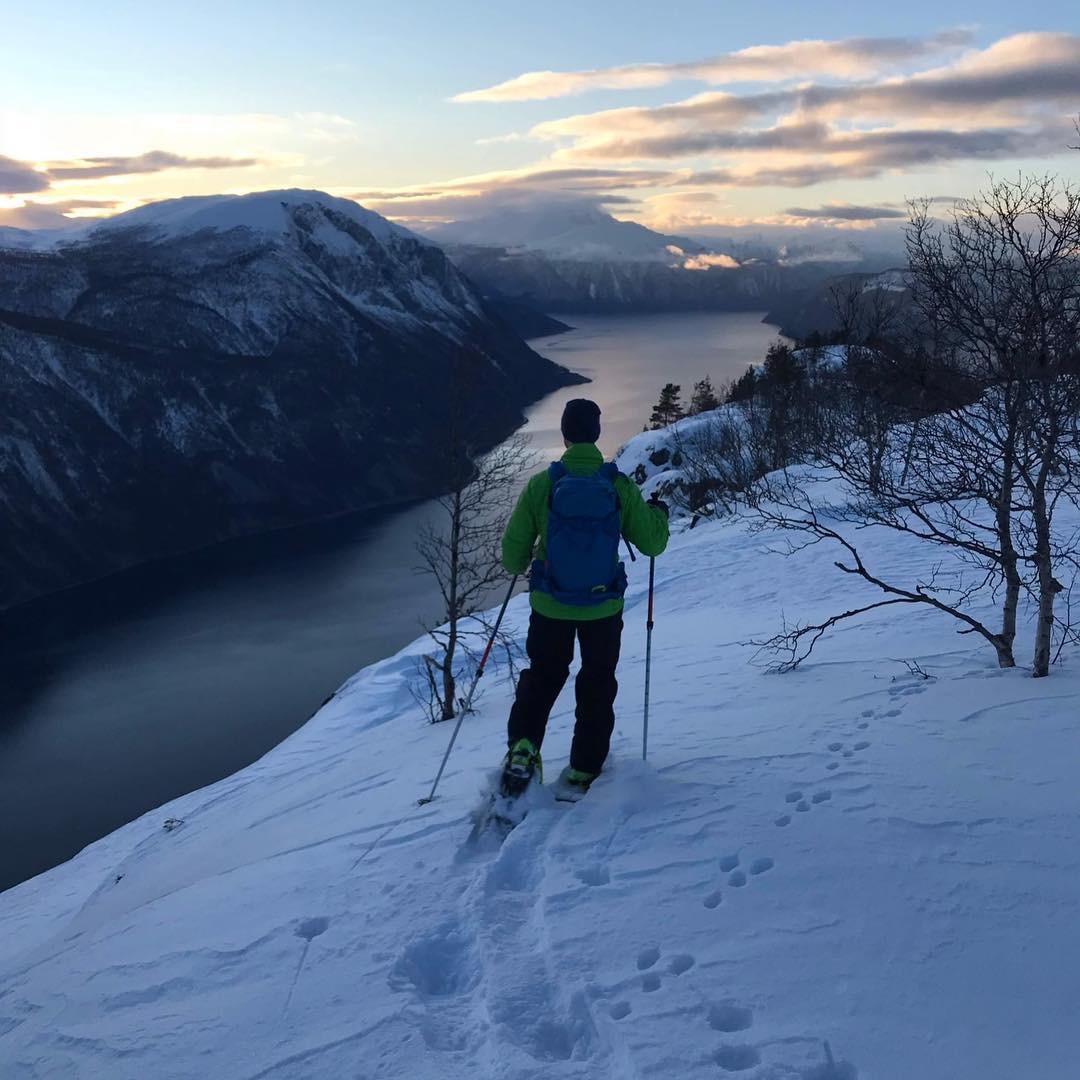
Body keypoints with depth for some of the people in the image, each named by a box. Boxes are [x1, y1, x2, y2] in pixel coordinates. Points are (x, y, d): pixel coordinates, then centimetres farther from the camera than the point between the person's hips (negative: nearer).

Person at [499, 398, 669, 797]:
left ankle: (522, 747, 6)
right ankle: (584, 771, 21)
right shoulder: (620, 487, -12)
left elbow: (513, 552, -7)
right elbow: (652, 543, -5)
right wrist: (658, 513, 16)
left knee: (542, 677, 22)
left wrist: (517, 565, 17)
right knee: (597, 688, 16)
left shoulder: (540, 485, -13)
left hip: (549, 606, 0)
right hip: (603, 608, 0)